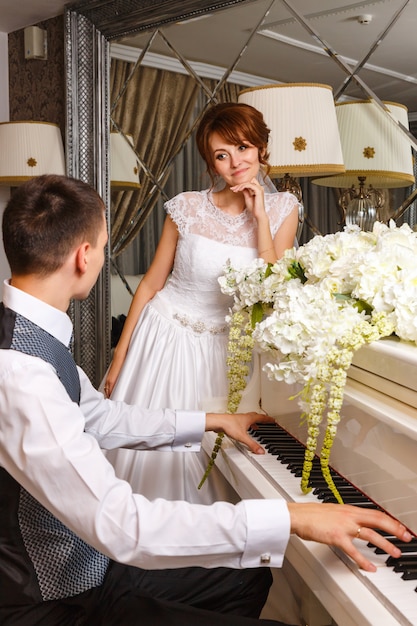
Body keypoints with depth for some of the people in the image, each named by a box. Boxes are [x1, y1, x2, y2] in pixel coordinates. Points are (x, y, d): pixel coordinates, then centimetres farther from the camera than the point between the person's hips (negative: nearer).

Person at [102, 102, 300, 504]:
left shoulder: (282, 209, -4)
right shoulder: (188, 208, -9)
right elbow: (150, 283, -4)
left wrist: (259, 216, -16)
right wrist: (119, 358, -2)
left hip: (226, 350, 1)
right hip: (165, 339, -1)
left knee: (213, 462, 12)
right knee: (147, 449, 10)